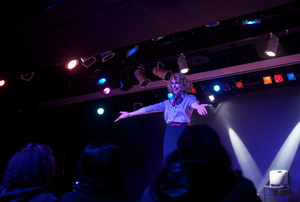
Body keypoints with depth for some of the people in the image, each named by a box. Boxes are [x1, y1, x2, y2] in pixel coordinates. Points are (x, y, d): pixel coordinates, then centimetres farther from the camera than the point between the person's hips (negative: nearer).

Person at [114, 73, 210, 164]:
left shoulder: (189, 98, 9)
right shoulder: (169, 102, 20)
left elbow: (193, 103, -15)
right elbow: (151, 108, 20)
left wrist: (198, 106, -42)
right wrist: (129, 114, 19)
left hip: (182, 131, -4)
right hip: (169, 133, 4)